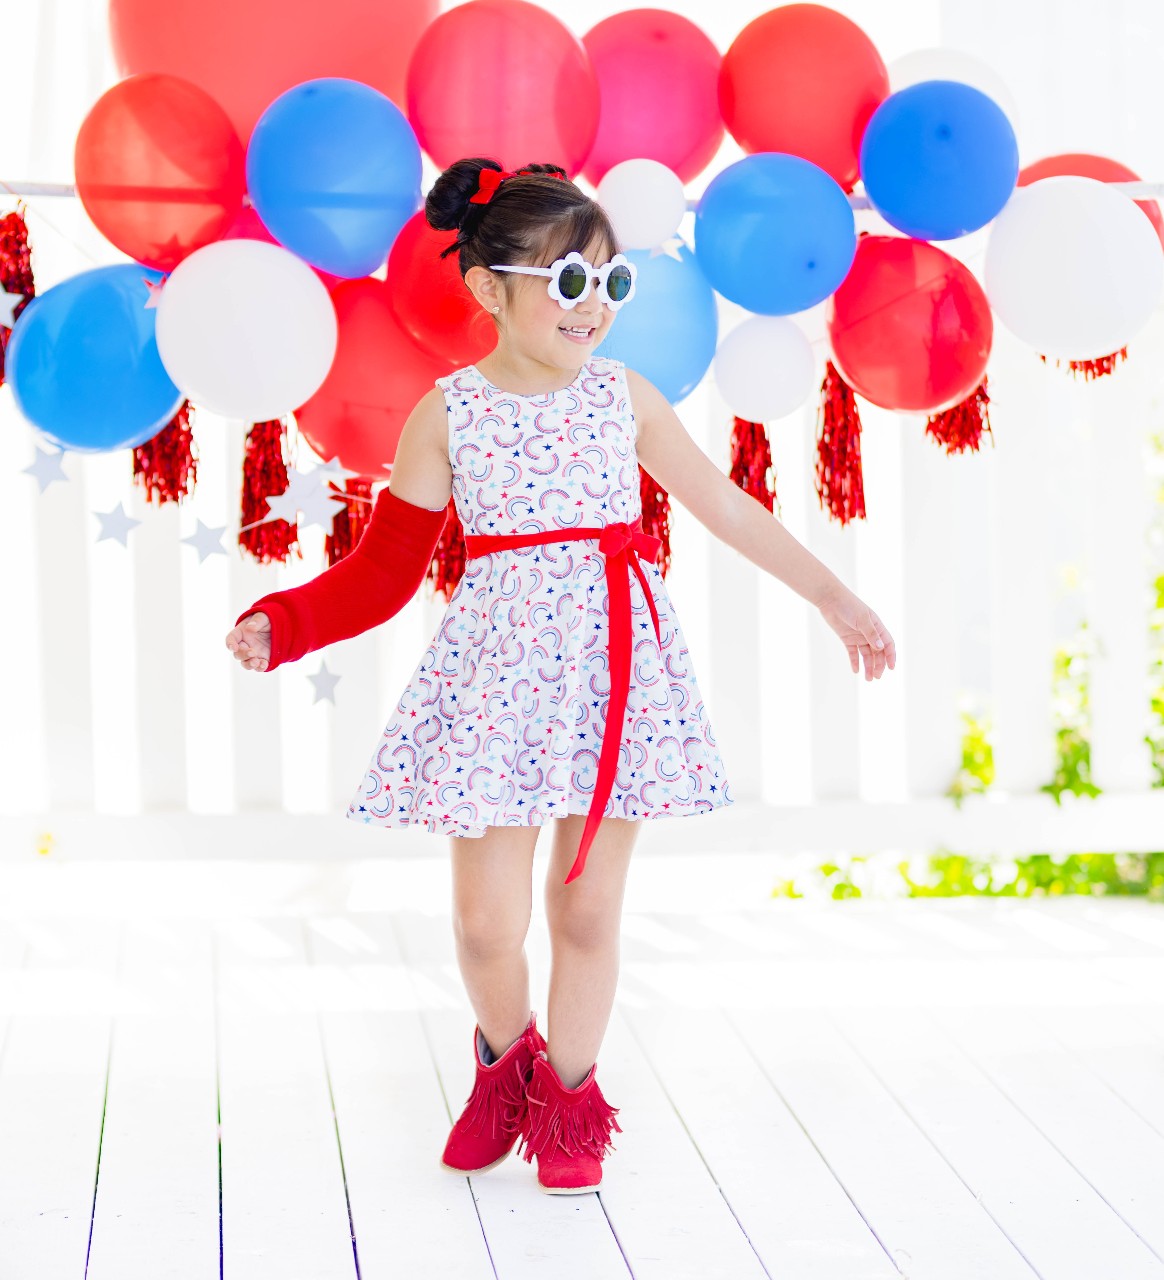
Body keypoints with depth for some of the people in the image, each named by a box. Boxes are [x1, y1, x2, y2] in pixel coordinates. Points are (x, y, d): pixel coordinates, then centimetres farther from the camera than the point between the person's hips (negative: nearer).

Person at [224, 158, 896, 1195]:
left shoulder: (626, 397, 4)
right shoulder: (447, 415, -2)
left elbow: (726, 506, 14)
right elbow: (386, 568, 2)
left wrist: (833, 596, 18)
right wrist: (281, 624, -12)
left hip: (618, 666, 2)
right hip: (498, 672, -2)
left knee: (589, 908, 6)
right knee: (487, 921, -2)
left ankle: (568, 1093, 26)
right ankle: (504, 1059, 29)